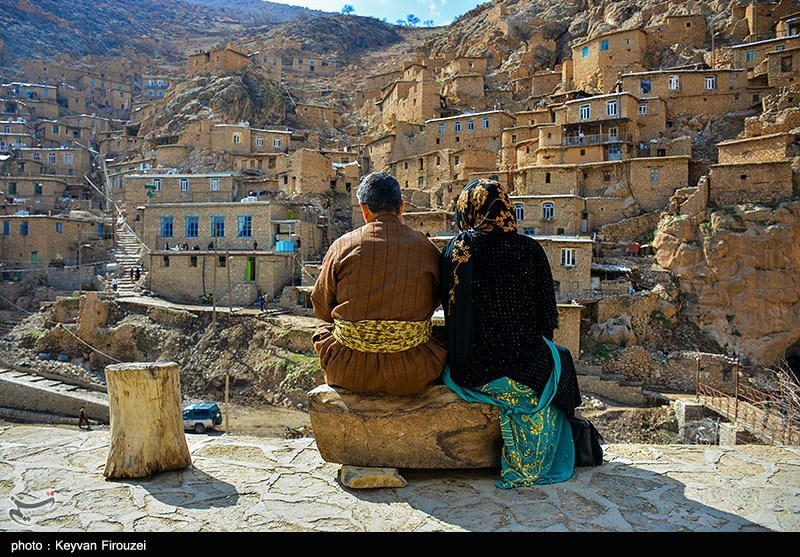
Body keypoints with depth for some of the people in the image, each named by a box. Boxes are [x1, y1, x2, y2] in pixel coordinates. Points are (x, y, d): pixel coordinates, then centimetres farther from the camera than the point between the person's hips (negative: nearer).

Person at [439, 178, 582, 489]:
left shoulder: (452, 251, -5)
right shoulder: (529, 250, -10)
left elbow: (449, 309, 4)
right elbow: (549, 317, -4)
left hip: (463, 368, 3)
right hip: (520, 366, -2)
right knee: (559, 360, 30)